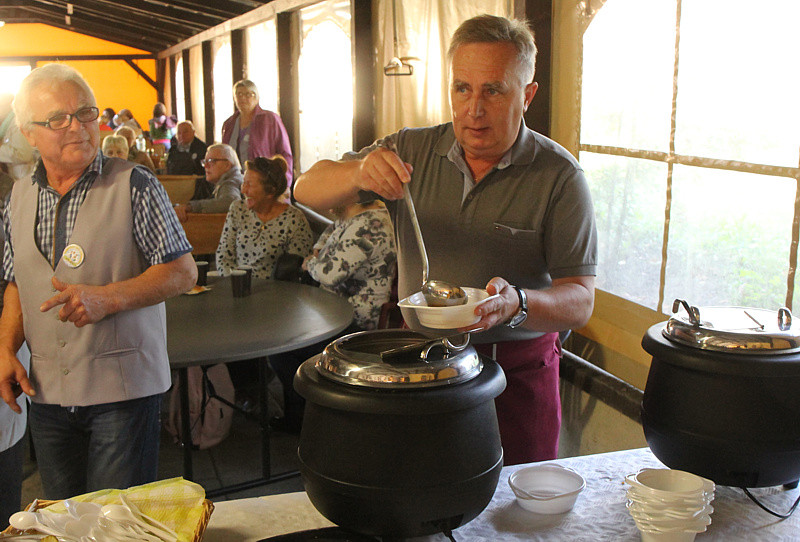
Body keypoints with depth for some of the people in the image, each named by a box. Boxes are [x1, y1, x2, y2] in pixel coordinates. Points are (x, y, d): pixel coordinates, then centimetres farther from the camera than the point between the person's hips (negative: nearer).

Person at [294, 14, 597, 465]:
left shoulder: (560, 176, -10)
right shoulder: (411, 150, -1)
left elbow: (580, 302, -13)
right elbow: (308, 192, -3)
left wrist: (516, 304, -34)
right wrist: (357, 173, -25)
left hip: (517, 374, -2)